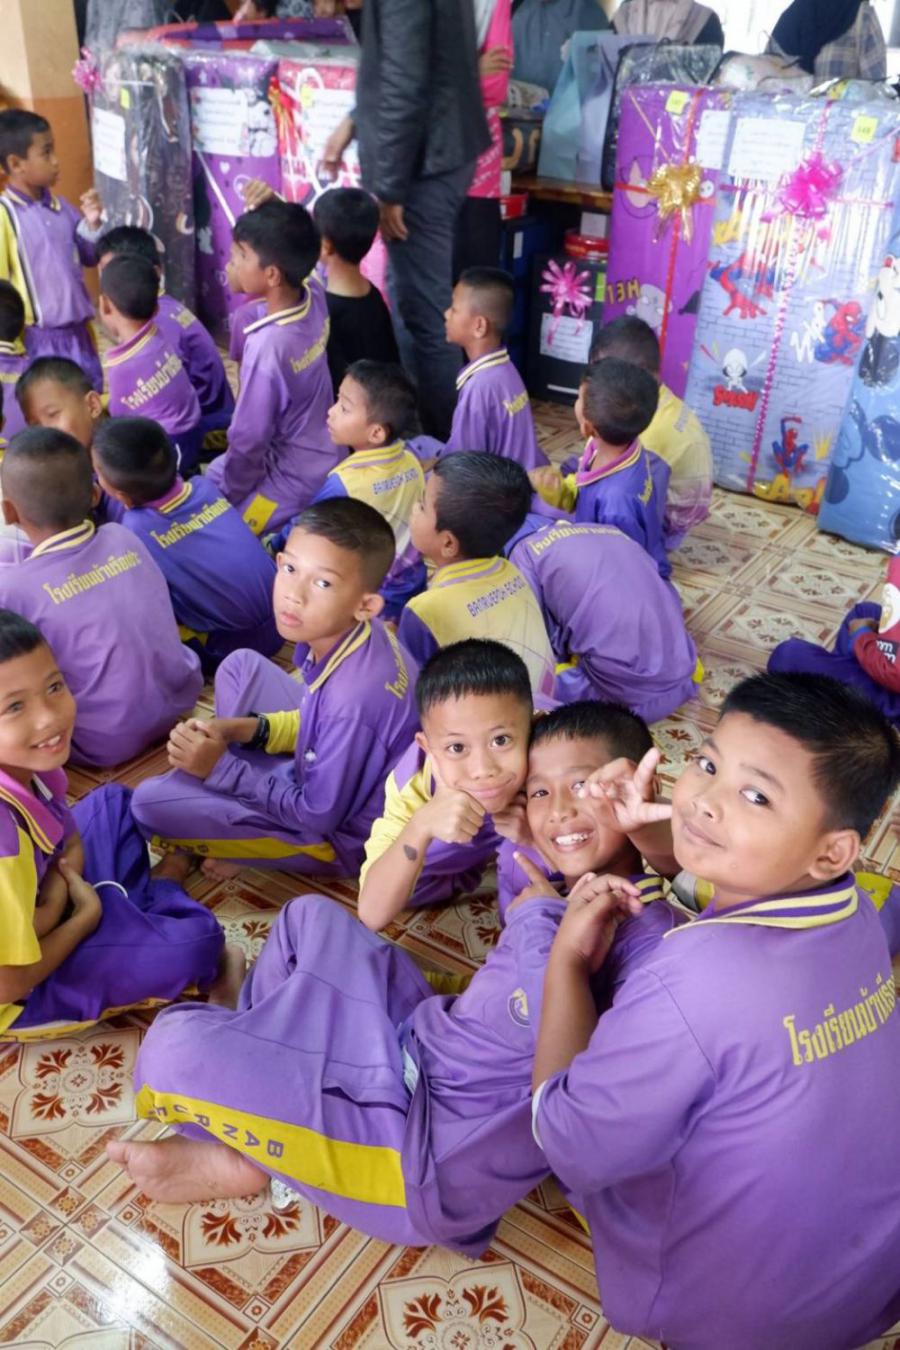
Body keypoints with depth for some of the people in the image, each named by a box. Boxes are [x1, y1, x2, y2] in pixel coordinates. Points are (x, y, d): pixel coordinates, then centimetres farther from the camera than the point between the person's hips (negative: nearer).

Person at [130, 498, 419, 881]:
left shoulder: (354, 698, -37)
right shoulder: (348, 630, -14)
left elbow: (317, 817, -23)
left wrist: (222, 768, -18)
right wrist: (243, 728, -7)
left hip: (337, 834, -8)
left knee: (151, 802, -14)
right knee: (241, 666, 13)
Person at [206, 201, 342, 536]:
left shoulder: (268, 346, -34)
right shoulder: (314, 294, -14)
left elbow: (249, 439, -21)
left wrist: (231, 495, -6)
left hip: (295, 482, -8)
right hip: (327, 460, 8)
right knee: (215, 471, 25)